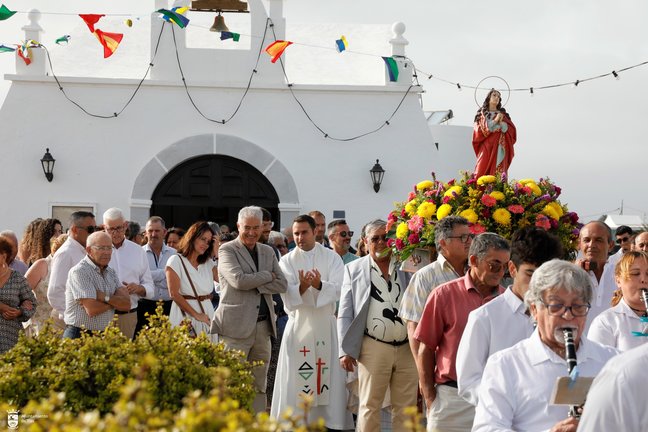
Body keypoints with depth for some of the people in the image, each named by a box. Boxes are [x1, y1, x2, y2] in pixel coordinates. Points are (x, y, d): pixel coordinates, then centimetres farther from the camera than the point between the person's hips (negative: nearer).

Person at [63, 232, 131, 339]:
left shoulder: (111, 272, 13)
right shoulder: (79, 272, -11)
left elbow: (126, 304, 2)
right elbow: (92, 310, -19)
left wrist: (105, 297, -16)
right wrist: (115, 301, -2)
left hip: (104, 336, 7)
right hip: (80, 335, -7)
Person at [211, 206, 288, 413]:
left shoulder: (268, 252, 15)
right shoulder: (227, 250, -2)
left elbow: (281, 285, 5)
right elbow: (239, 280, -17)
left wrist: (255, 285, -9)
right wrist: (267, 275, -5)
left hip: (263, 325, 6)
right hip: (237, 326, -6)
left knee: (259, 387, 10)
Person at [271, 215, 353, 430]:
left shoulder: (332, 257, 4)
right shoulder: (287, 261, 5)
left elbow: (337, 289, -8)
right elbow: (287, 295, -6)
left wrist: (319, 285, -28)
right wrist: (302, 286, -26)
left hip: (326, 324, 0)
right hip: (298, 324, 0)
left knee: (329, 373, -2)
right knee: (296, 376, -2)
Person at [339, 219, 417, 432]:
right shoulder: (354, 269, 5)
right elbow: (345, 313, 4)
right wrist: (345, 350, -2)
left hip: (407, 347, 2)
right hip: (374, 348, -1)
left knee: (406, 406, 7)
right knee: (369, 405, 5)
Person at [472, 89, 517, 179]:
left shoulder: (503, 114, 20)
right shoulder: (482, 113, 13)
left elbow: (511, 130, 10)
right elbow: (479, 130, -2)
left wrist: (501, 122, -5)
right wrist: (495, 121, -5)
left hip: (500, 148, 2)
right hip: (486, 148, -2)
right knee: (483, 173, -17)